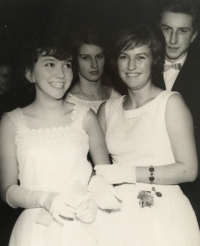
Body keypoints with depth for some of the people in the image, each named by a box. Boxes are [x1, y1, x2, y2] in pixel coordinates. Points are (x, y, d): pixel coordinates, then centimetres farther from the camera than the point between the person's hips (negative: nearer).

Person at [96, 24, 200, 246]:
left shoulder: (171, 102, -7)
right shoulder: (107, 109, 6)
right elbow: (98, 163, 9)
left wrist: (128, 173, -16)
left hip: (162, 216, -3)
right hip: (118, 215, 4)